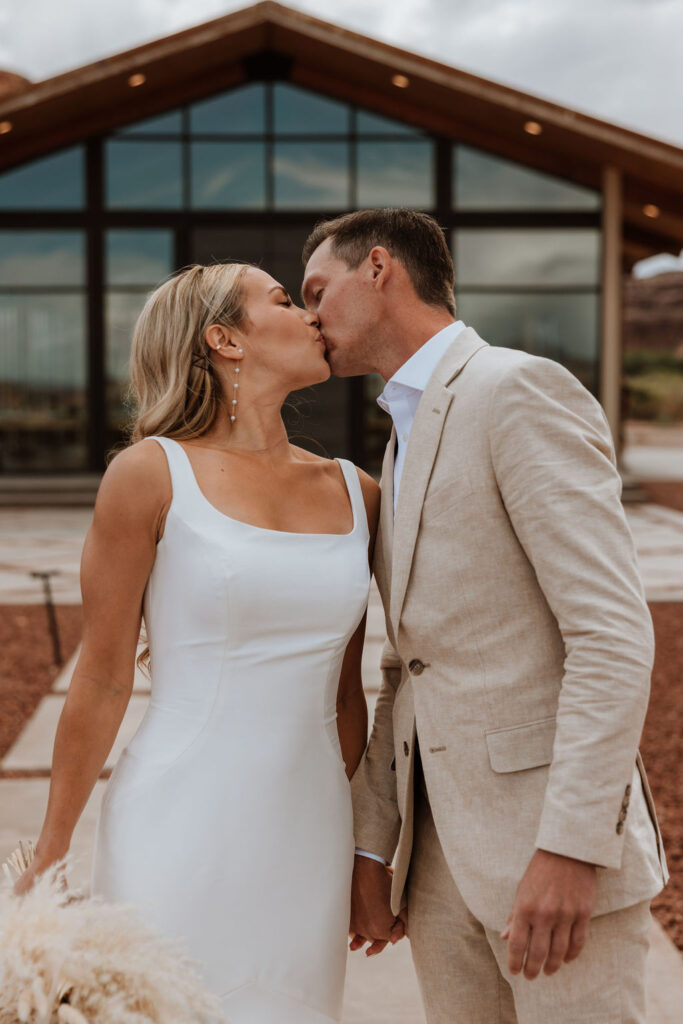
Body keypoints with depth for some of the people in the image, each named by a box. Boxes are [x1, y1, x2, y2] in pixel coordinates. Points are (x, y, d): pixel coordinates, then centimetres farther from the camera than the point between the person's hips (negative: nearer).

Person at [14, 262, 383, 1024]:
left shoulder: (356, 493, 8)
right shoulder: (152, 475, -6)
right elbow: (101, 683, -3)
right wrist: (49, 860, 1)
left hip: (308, 841, 4)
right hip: (184, 831, -4)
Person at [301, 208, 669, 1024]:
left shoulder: (523, 390, -10)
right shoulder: (408, 445, 18)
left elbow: (613, 635, -19)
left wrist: (571, 845, -23)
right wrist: (370, 847, 13)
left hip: (553, 841, -8)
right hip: (441, 850, 8)